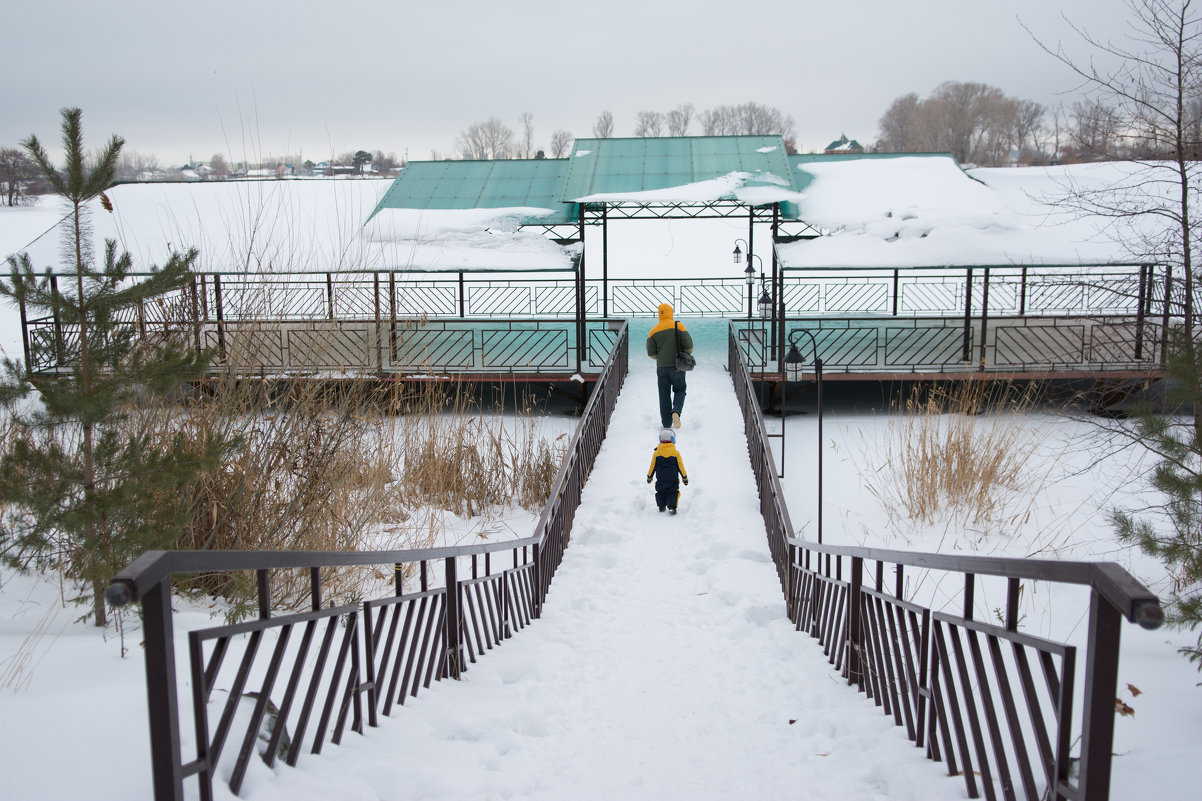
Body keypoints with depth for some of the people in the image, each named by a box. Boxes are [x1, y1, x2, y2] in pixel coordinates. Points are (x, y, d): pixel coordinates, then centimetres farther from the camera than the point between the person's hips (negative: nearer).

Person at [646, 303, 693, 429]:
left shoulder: (654, 331, 0)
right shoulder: (679, 326, -6)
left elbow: (651, 353, -2)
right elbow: (689, 347, -10)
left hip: (662, 367, 2)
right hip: (678, 367, -1)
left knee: (664, 395, 11)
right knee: (679, 391, 14)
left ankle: (666, 424, 13)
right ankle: (676, 412, -16)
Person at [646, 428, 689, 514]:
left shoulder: (656, 453, -8)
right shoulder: (676, 453, -9)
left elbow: (652, 467, 0)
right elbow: (681, 467, -3)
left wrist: (649, 477, 15)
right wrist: (685, 478, 9)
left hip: (660, 480, 1)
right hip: (673, 480, -1)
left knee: (660, 493, 20)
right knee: (673, 493, 8)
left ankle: (661, 506, 21)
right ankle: (672, 507, -9)